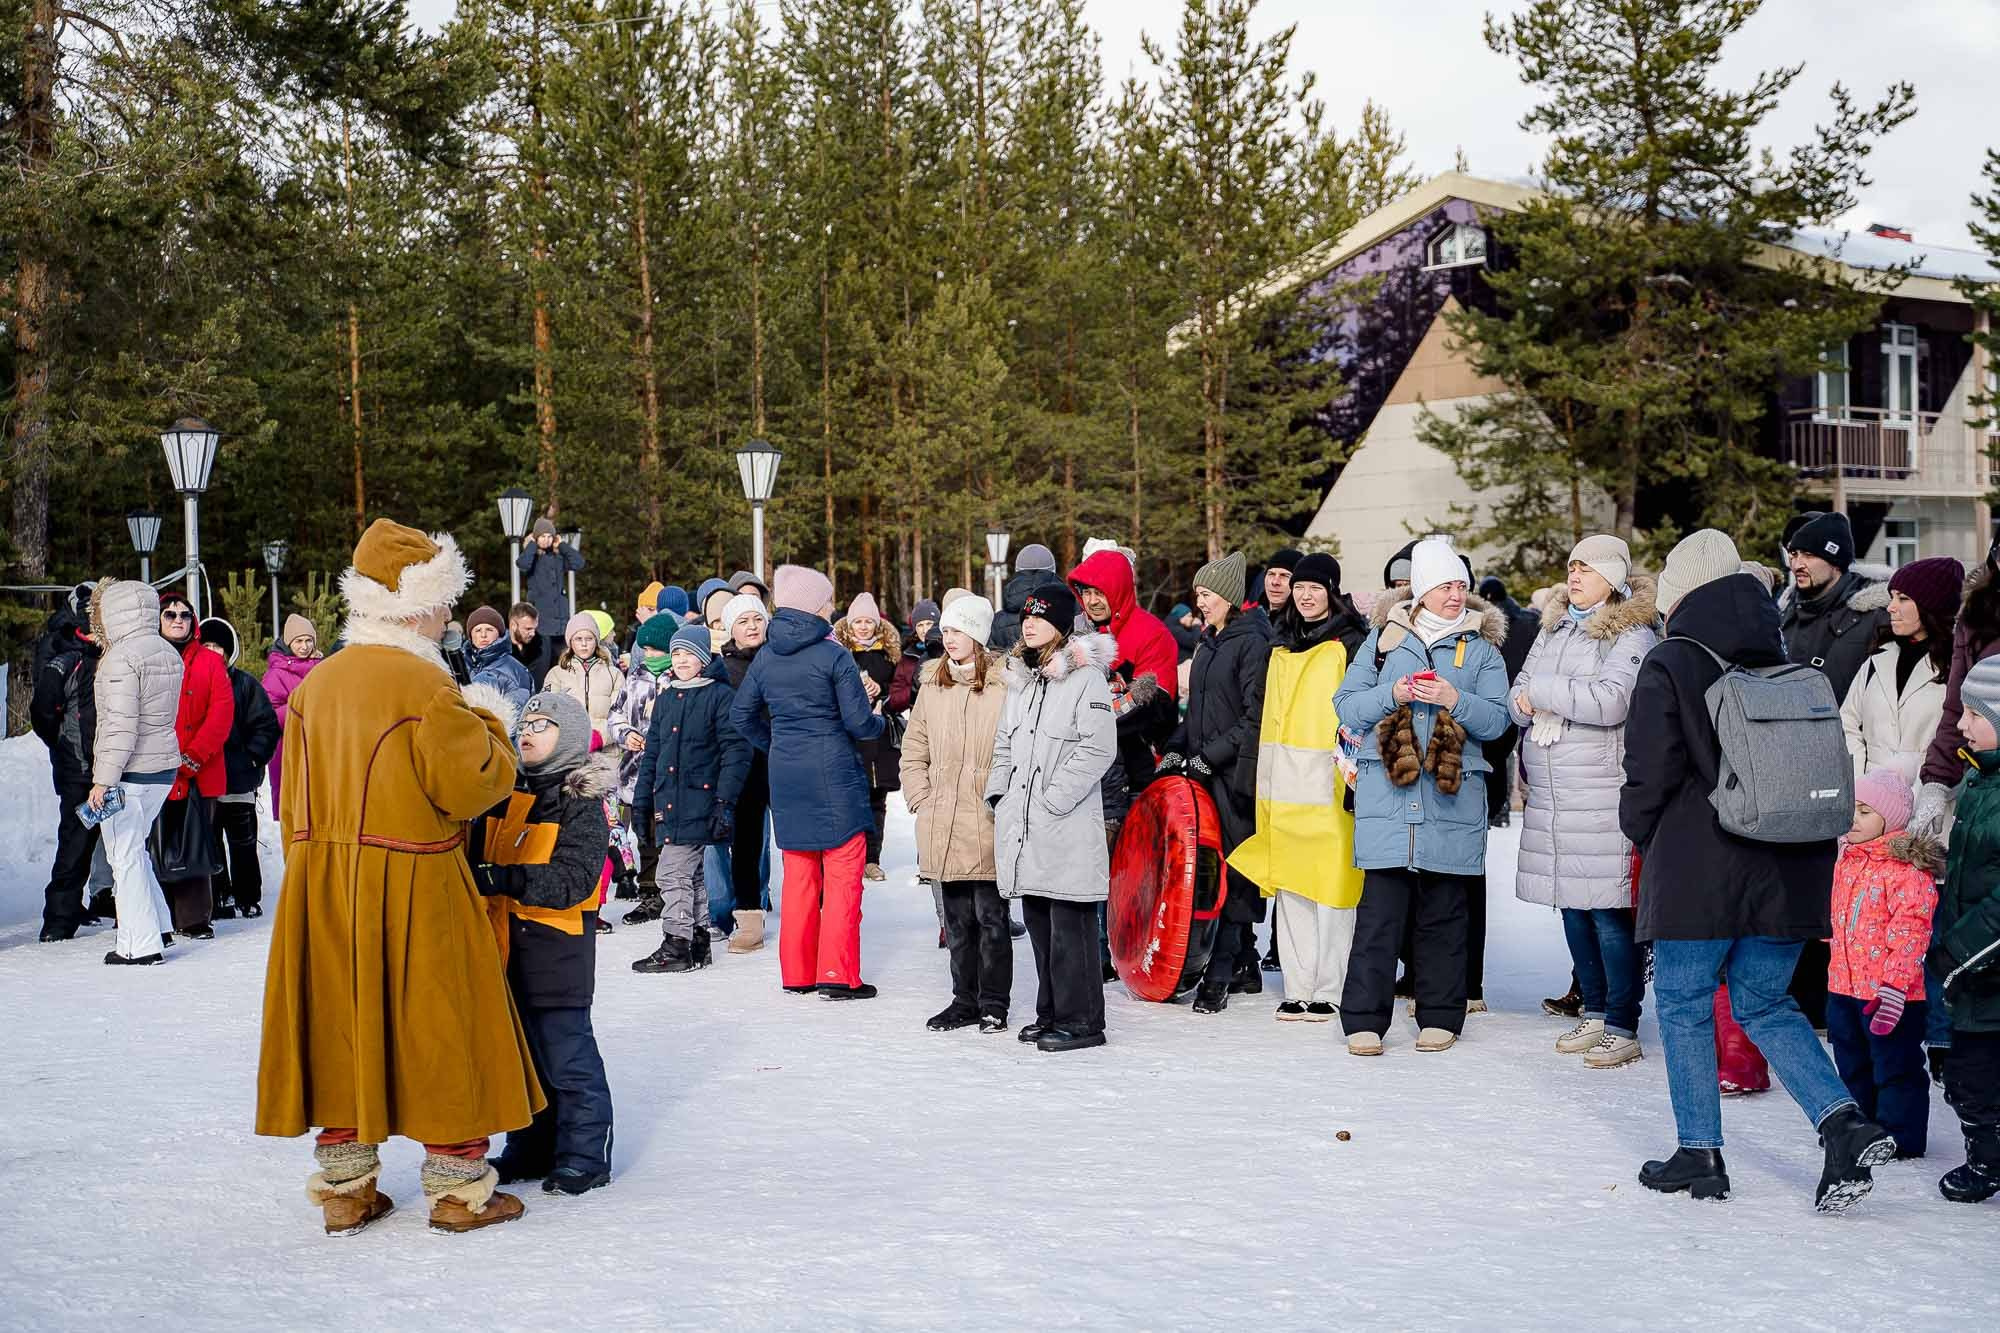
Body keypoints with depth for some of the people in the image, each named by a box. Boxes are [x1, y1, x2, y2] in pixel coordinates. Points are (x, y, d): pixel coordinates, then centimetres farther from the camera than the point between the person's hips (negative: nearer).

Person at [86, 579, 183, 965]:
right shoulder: (169, 653, 11)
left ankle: (139, 944, 1)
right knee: (133, 849, 21)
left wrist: (104, 778, -19)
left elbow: (121, 725, -20)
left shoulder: (121, 657, -15)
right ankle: (157, 926, 23)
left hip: (129, 771, -8)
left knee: (125, 854, -1)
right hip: (165, 765, 8)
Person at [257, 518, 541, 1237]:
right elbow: (470, 786, -16)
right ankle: (458, 1188, 13)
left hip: (322, 887, 6)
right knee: (441, 1032, 6)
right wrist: (490, 725, 1)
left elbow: (298, 802, 13)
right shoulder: (426, 685, -15)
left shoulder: (316, 682, 7)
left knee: (341, 1028, 13)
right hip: (413, 890, -6)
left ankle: (343, 1188, 19)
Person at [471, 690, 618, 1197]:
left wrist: (504, 879, -29)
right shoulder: (505, 795, 11)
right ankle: (531, 1148, 27)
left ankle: (584, 1155, 8)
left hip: (556, 948, -7)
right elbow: (479, 855, 18)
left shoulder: (580, 803, -9)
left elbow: (572, 881, -20)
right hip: (507, 949, 7)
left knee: (566, 1056, -2)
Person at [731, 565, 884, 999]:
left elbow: (741, 715, 13)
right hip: (834, 776, -6)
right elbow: (859, 721, -12)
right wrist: (879, 721, 9)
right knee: (843, 875, 1)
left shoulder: (765, 657, 5)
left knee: (799, 875, 14)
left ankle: (797, 973, 18)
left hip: (786, 776, 6)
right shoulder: (834, 656, -12)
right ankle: (838, 975, 0)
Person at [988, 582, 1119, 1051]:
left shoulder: (1086, 677, -7)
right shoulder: (1020, 678, 18)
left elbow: (1097, 748, -14)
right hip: (1022, 827, 8)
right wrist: (999, 793, 11)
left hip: (1067, 826, -8)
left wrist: (1052, 798, -15)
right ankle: (1052, 1012, 21)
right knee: (1038, 920, 12)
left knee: (1070, 924, -7)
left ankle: (1081, 1020, 0)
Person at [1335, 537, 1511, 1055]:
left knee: (1444, 913, 5)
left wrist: (1455, 700, -12)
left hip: (1453, 797, 1)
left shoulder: (1482, 648, 11)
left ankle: (1440, 1017, 16)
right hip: (1386, 793, -1)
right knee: (1379, 909, -5)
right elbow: (1346, 704, 7)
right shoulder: (1384, 637, 11)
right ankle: (1364, 1018, -1)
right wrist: (1392, 694, -9)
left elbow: (1498, 720, 4)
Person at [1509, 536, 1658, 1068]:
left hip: (1604, 793, -7)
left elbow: (1610, 702, -20)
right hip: (1552, 792, 7)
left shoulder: (1632, 636, -6)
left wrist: (1541, 690, -10)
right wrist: (1526, 702, -8)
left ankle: (1622, 1026, 1)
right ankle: (1594, 1011, 22)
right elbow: (1516, 695, 16)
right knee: (1572, 905, 11)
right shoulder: (1553, 628, 17)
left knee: (1609, 910, -6)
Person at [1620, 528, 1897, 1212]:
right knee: (1765, 1004, 15)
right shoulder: (1787, 661, 8)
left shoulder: (1669, 664, -8)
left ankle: (1700, 1153, 10)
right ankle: (1845, 1125, -1)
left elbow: (1650, 773, -10)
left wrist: (1640, 832, 8)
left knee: (1684, 1004, 8)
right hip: (1790, 872, 5)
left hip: (1698, 871, -5)